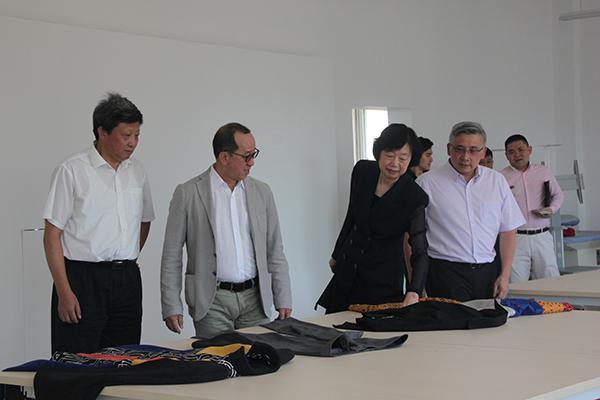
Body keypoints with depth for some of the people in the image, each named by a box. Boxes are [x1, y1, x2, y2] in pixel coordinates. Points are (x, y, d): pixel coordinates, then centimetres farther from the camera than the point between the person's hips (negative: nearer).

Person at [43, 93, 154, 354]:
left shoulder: (136, 171, 11)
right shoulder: (72, 171, -6)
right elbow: (52, 235, -7)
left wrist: (126, 261, 14)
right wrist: (64, 292, -13)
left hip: (127, 280, 5)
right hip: (83, 280, -5)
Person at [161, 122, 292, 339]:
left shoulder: (261, 192, 9)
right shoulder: (188, 193, -2)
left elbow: (275, 252, 12)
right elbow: (171, 256, 0)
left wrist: (283, 301, 6)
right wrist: (171, 307, -5)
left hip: (255, 298, 3)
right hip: (212, 301, -3)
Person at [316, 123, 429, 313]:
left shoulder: (414, 198, -21)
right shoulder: (362, 171, -7)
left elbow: (420, 251, -26)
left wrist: (413, 292, -42)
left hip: (383, 281, -5)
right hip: (348, 268, 5)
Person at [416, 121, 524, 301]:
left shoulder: (497, 181, 10)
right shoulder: (427, 183, -2)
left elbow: (508, 230, 15)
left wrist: (505, 275, 8)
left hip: (487, 273, 4)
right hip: (445, 272, -4)